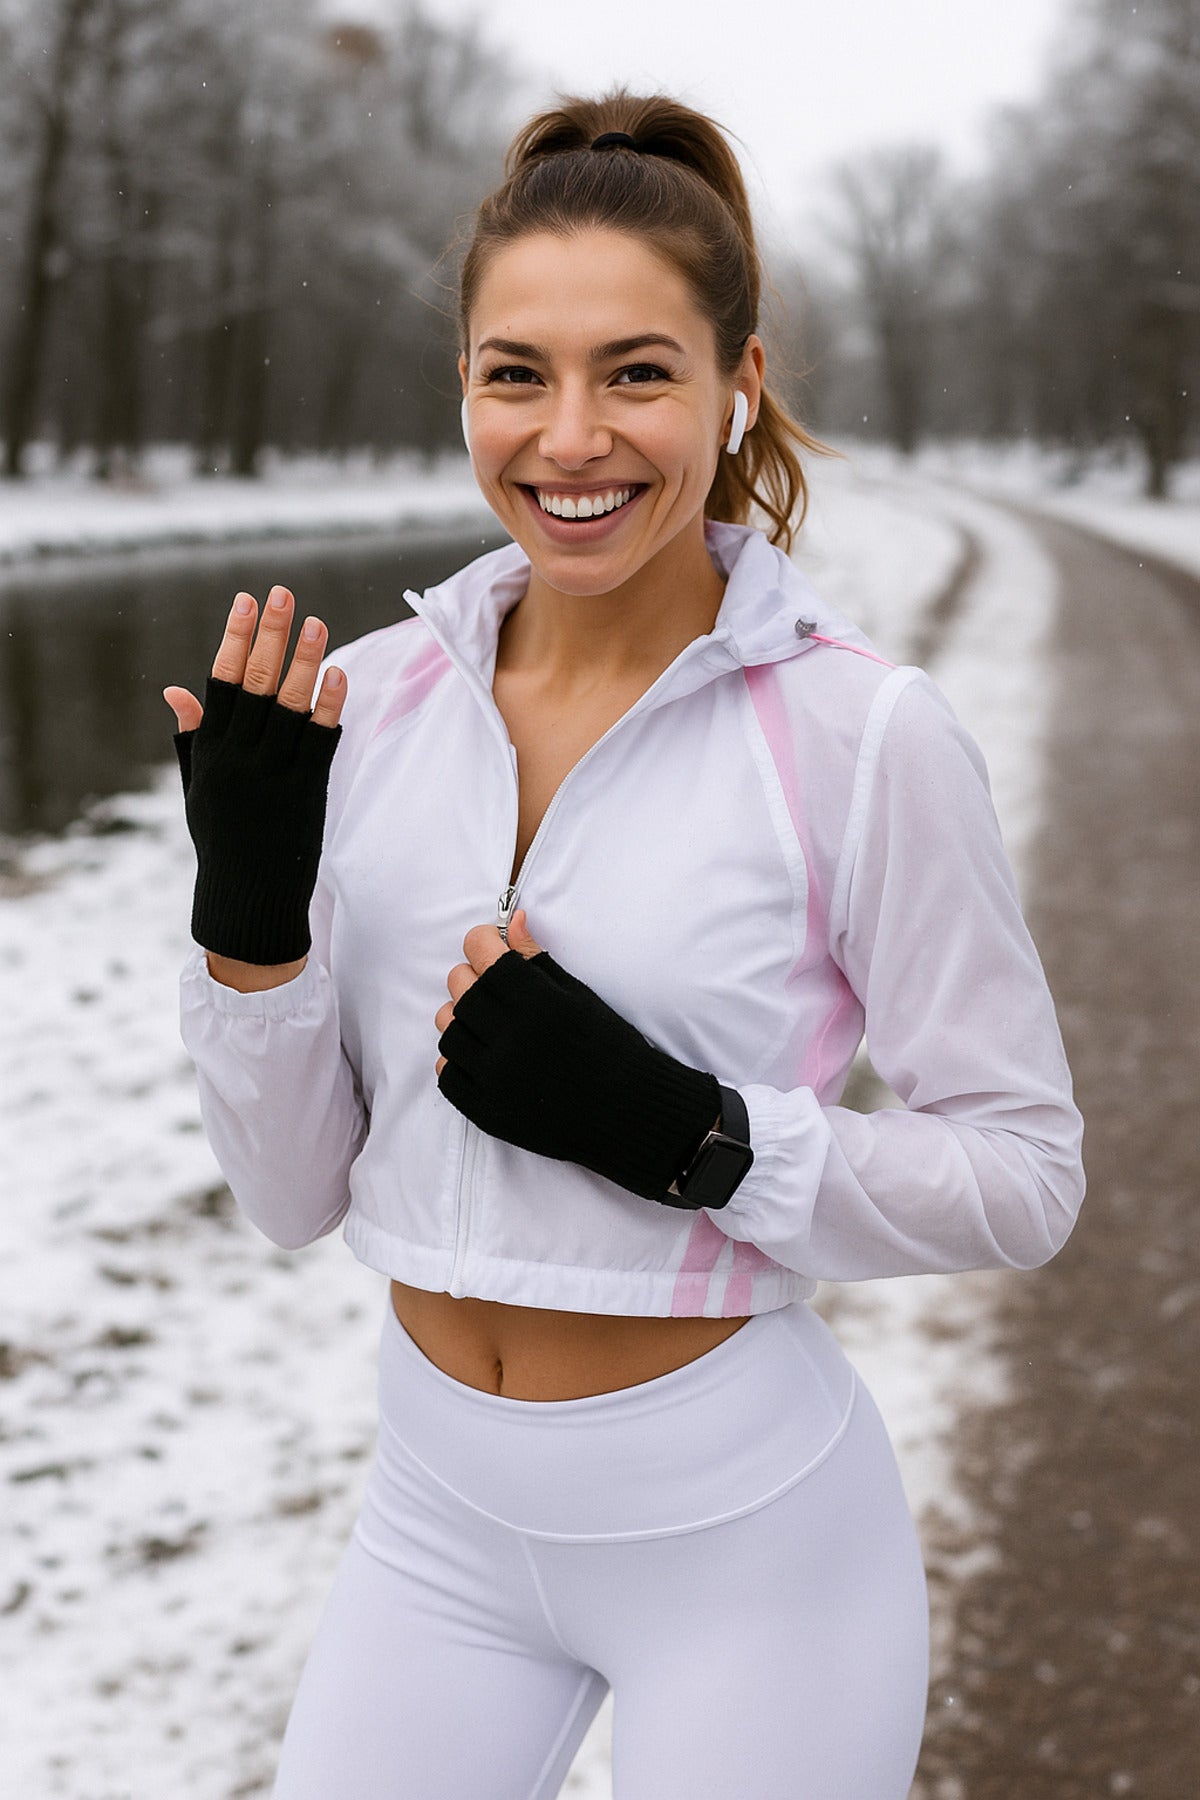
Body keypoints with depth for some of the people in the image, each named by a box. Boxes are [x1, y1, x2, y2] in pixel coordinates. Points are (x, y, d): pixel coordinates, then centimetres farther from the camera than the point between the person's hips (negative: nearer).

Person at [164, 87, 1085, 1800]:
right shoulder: (372, 697, -3)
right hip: (441, 1514, 4)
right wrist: (246, 905, -15)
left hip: (745, 1530, -4)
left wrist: (684, 1133, -22)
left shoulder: (864, 731, -16)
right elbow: (296, 1187, 1)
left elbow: (1023, 1175, -9)